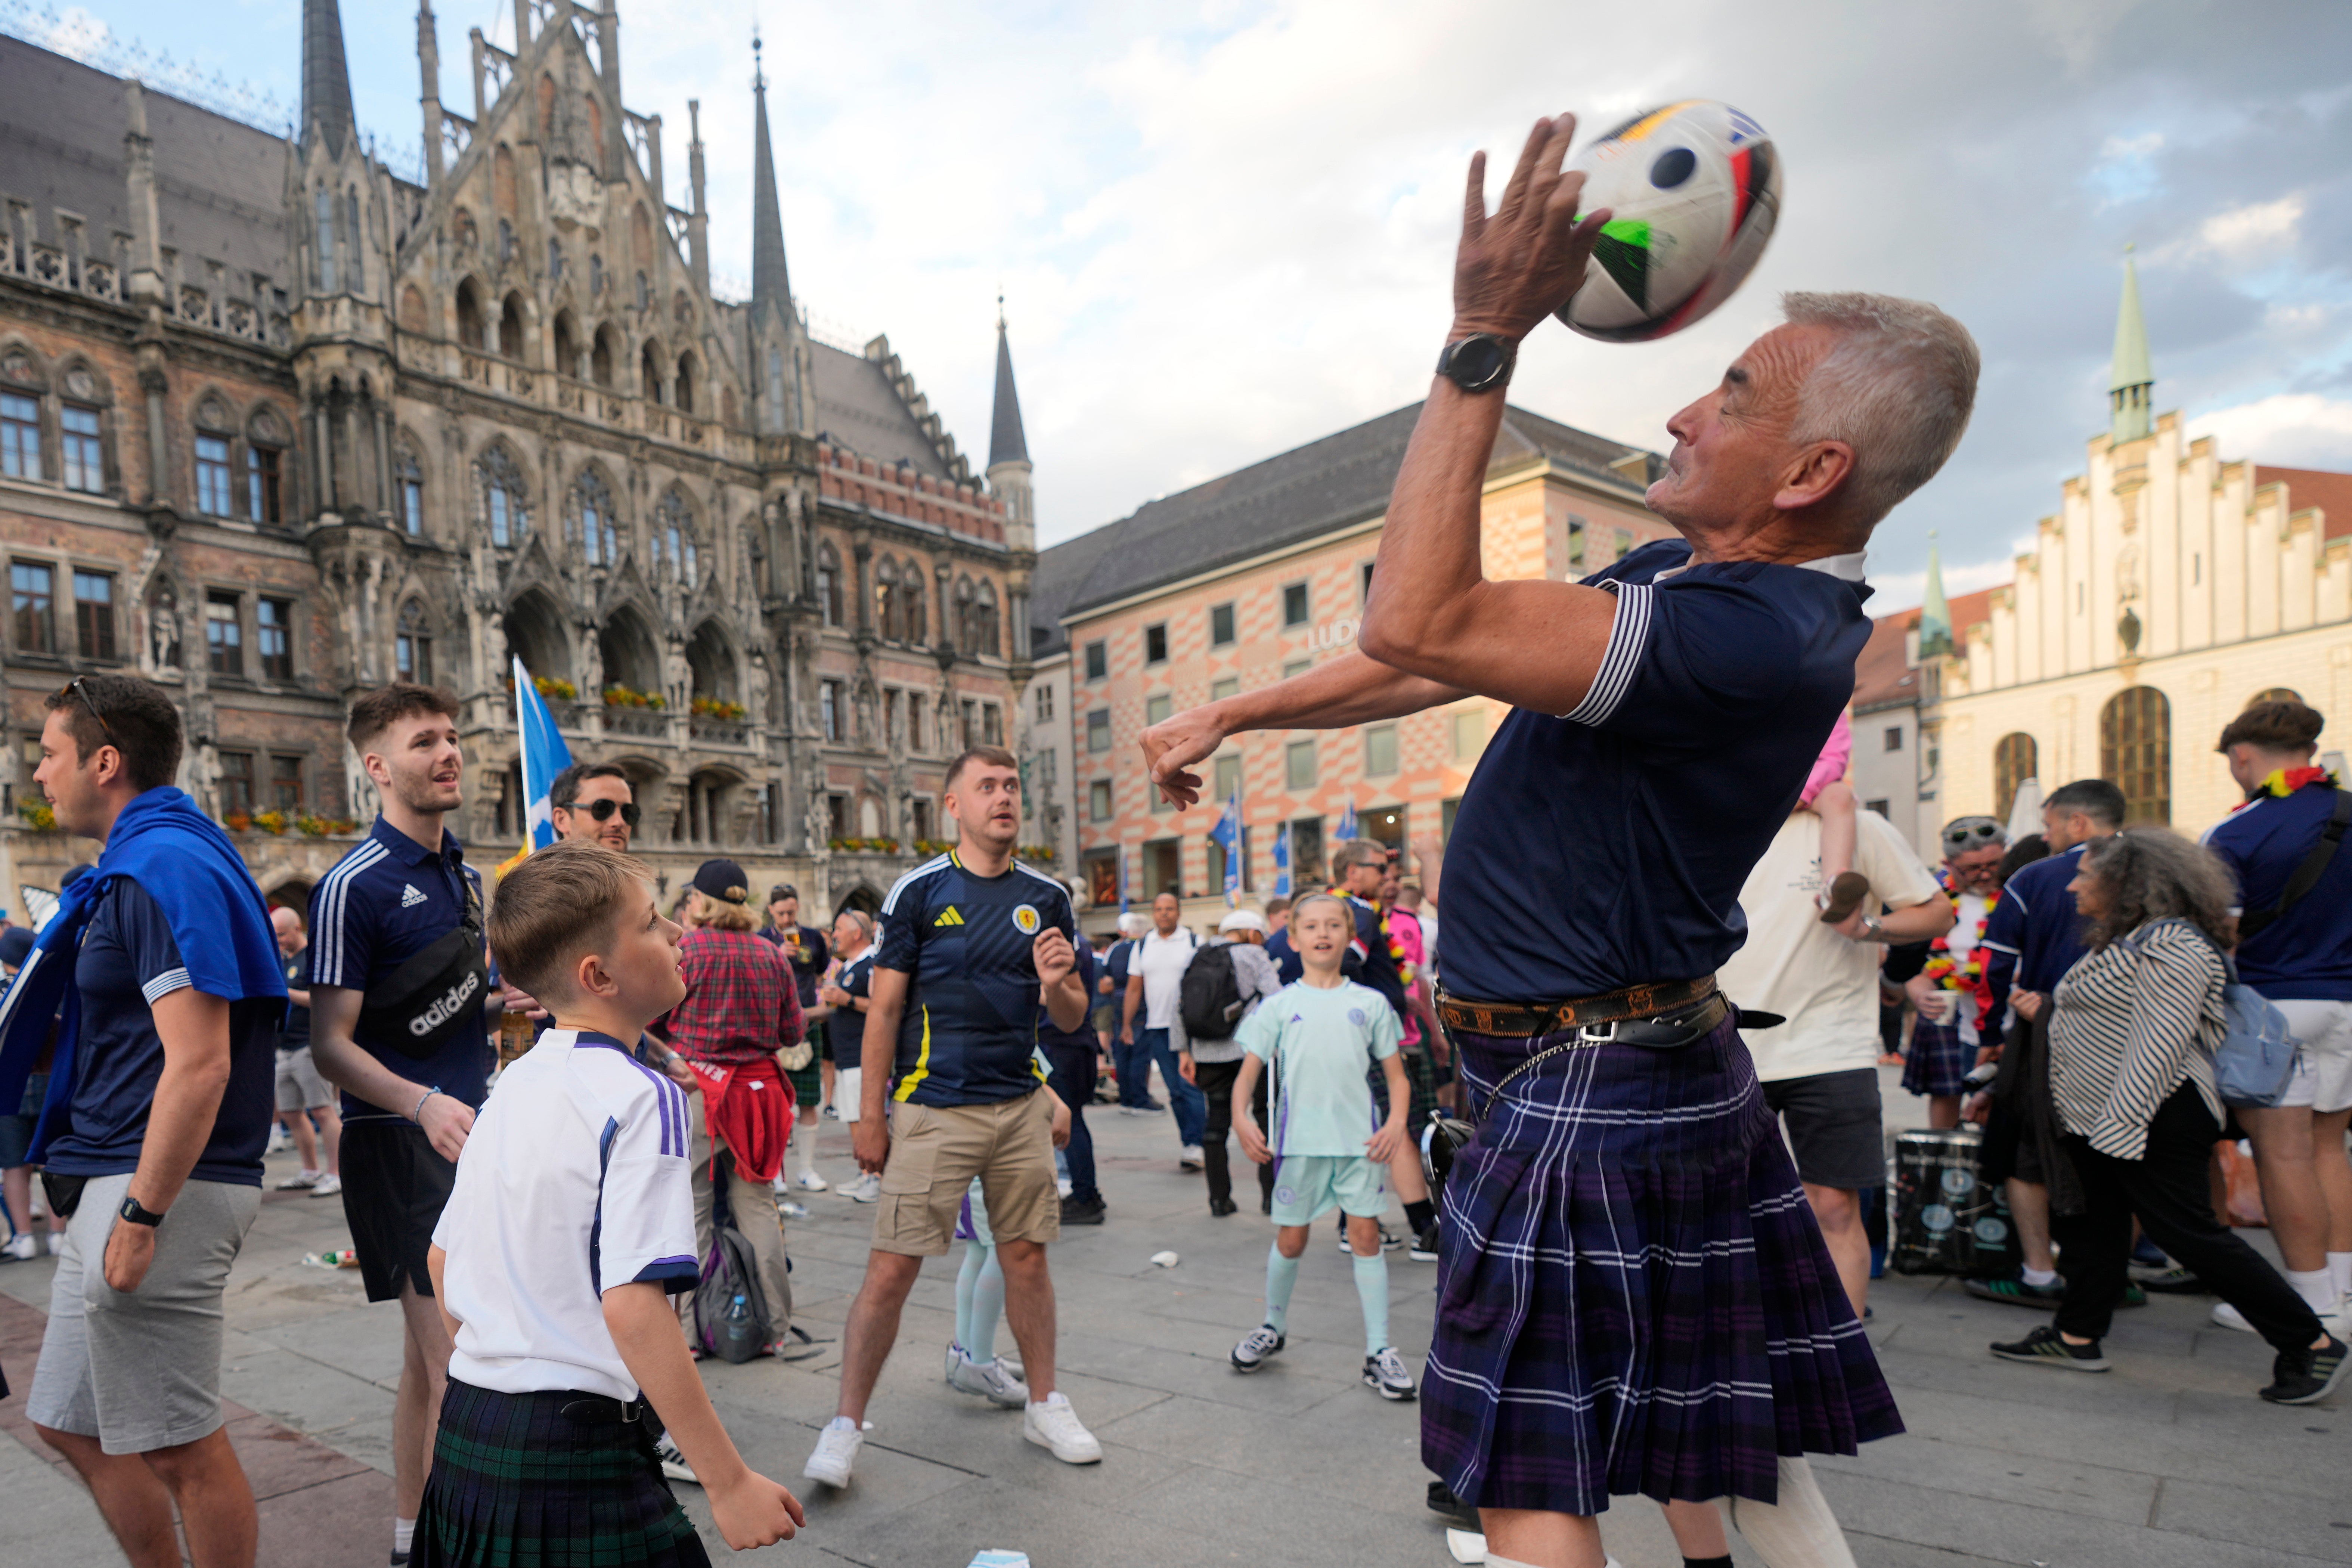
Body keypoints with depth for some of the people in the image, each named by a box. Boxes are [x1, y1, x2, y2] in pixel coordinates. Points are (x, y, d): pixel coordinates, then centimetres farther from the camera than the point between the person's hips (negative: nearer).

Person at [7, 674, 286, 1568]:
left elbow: (200, 1065, -24)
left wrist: (142, 1214, -22)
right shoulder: (140, 865, 16)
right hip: (111, 1183, 11)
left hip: (160, 1187, -11)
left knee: (180, 1446, 1)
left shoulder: (164, 868, -17)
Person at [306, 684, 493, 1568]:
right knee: (457, 1360, -7)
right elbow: (330, 1046, -16)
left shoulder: (464, 875, 12)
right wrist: (423, 1104, -30)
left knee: (429, 1352, 17)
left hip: (465, 1127, 8)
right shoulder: (355, 886, -13)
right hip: (399, 1140, -8)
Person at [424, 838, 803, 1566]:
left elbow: (441, 1260, 15)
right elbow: (632, 1306, -25)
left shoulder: (513, 1085, 6)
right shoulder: (640, 1097, -18)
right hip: (574, 1451, -8)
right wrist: (730, 1483, -22)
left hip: (465, 1428, 8)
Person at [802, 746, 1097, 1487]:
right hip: (933, 1109, -3)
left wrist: (1056, 985, -13)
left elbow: (1073, 1018, 10)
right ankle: (846, 1426, 13)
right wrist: (870, 1115, -3)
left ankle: (1045, 1403, 28)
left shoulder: (1047, 897, 6)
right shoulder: (918, 890, -4)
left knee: (1027, 1256, 11)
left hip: (1023, 1106, 4)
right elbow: (884, 1008, -2)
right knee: (891, 1268, -2)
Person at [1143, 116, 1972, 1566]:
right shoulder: (1685, 577, 7)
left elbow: (1418, 626, -32)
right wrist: (1229, 716, 11)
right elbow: (1439, 663, 9)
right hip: (1666, 1066, 10)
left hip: (1589, 1090, -10)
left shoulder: (1756, 639, -26)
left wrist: (1484, 341, -27)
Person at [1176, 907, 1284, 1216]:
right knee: (1268, 1118, 9)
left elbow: (1180, 1008, 9)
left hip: (1209, 1053, 4)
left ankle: (1219, 1199, 12)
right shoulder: (1252, 955, 0)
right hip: (1249, 1048, -4)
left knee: (1217, 1121, 11)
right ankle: (1272, 1193, 9)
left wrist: (1183, 1051, 11)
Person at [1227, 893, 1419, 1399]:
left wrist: (1397, 1120, -8)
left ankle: (1379, 1349, 12)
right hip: (1299, 1139, 0)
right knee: (1290, 1239, 10)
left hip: (1360, 1138, 0)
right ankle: (1273, 1327, 33)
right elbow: (1249, 1071, 3)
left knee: (1366, 1234, 2)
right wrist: (1241, 1115, -14)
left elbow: (1396, 1074, 8)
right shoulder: (1280, 1005, 4)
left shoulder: (1369, 1003, 6)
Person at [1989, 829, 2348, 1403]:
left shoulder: (2170, 945, -19)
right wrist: (2048, 1005, 23)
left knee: (2189, 1232, -5)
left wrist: (2120, 1122, -27)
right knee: (2098, 1223, 13)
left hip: (2152, 1119, -11)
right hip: (2102, 1116, 11)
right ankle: (2077, 1337, 21)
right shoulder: (2124, 939, 15)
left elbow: (2162, 1040, -25)